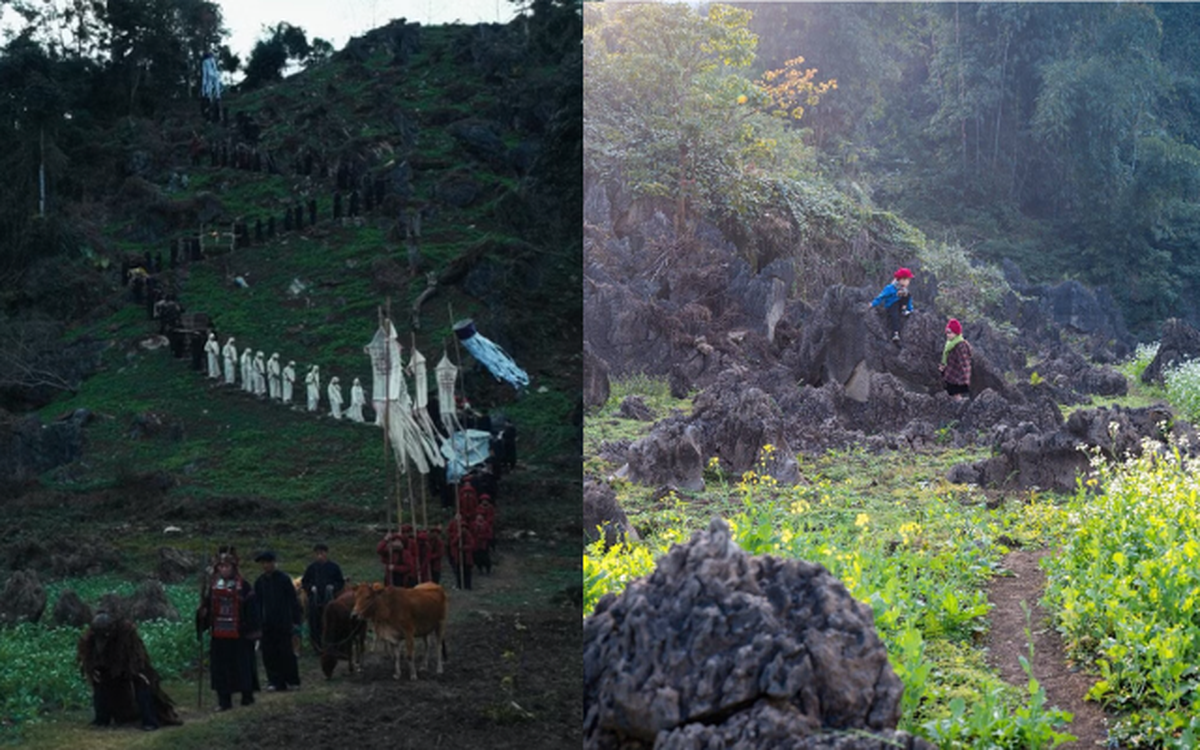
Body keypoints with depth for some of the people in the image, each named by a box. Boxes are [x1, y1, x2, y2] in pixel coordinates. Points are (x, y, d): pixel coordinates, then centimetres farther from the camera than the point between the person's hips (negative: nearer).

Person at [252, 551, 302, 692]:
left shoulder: (284, 579, -4)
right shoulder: (260, 582, 7)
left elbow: (293, 601, -3)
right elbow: (257, 603, 13)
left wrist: (296, 621, -6)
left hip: (283, 623, -4)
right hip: (267, 624, 4)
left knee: (286, 653, -1)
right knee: (269, 654, 0)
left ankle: (292, 680, 10)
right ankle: (275, 681, 6)